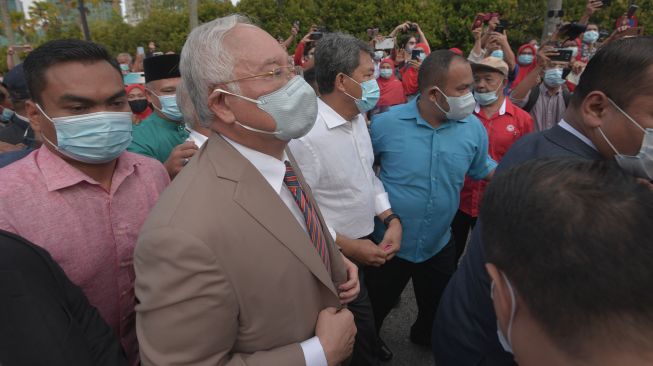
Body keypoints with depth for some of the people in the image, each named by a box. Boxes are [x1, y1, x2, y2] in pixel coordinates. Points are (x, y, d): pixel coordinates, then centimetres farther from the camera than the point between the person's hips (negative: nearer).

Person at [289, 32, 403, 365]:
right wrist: (347, 246, -21)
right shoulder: (306, 134, -28)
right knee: (356, 324, 13)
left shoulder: (358, 117, 1)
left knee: (362, 321, 26)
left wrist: (391, 219, -2)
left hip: (366, 241, 8)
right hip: (334, 256, -7)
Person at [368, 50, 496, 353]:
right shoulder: (386, 124, -18)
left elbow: (483, 168, 8)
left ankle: (426, 337, 61)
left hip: (439, 245, 4)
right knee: (375, 309, 19)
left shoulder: (473, 128, -10)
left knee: (437, 309, 28)